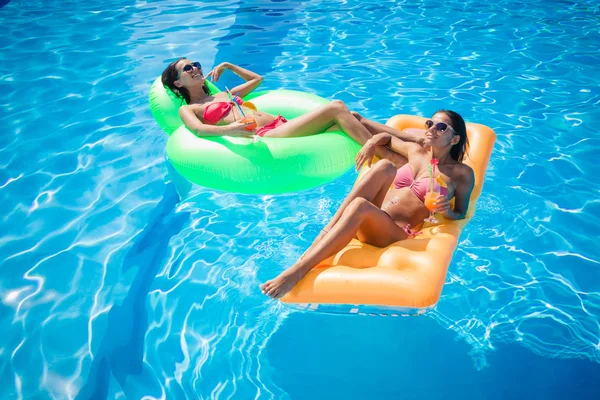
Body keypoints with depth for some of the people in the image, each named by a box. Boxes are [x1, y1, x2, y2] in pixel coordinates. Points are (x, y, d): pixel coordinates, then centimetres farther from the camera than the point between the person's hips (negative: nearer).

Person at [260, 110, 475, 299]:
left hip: (394, 233, -4)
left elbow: (461, 213, 11)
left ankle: (298, 270, -42)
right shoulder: (415, 151, 20)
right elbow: (387, 136, 36)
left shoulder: (461, 173, 7)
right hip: (368, 218, 4)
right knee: (385, 166, -23)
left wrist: (445, 210, -12)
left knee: (360, 205, -37)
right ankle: (327, 230, -32)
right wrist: (372, 142, 13)